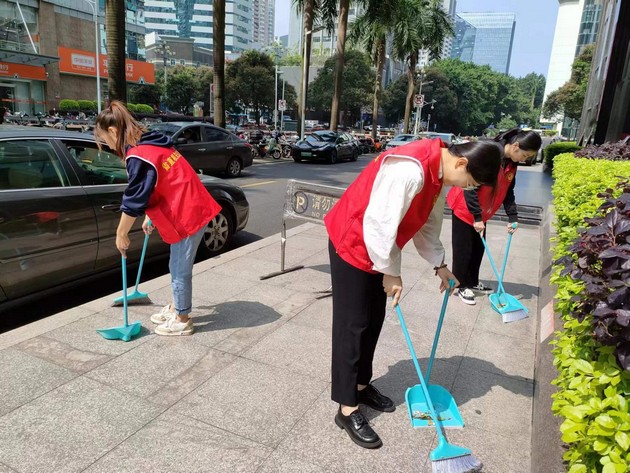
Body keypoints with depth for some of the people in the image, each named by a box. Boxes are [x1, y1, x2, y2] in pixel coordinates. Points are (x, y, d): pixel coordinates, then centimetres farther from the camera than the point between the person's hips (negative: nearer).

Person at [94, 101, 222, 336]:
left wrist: (121, 234, -5)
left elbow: (133, 200, -16)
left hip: (188, 214, -10)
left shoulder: (137, 156, -18)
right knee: (178, 266, 21)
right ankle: (175, 308, 37)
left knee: (180, 268, 4)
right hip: (191, 208, 10)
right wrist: (149, 217, 26)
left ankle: (182, 321, 18)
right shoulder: (149, 145, 13)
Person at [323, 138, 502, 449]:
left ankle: (361, 385, 33)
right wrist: (391, 272, -18)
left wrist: (439, 264, 16)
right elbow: (379, 224, -30)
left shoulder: (438, 172, 2)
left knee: (373, 320, 15)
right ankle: (347, 410, 9)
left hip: (375, 246, 9)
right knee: (353, 325, -3)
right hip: (352, 242, -9)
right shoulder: (410, 169, -31)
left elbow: (427, 222, 14)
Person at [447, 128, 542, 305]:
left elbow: (508, 191, 8)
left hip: (481, 213, 8)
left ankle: (472, 283, 29)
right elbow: (470, 186, -27)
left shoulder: (512, 164, 0)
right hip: (464, 208, -8)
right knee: (464, 249, 0)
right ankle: (460, 286, 13)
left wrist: (512, 217, -2)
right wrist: (476, 217, -24)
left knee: (478, 248, 14)